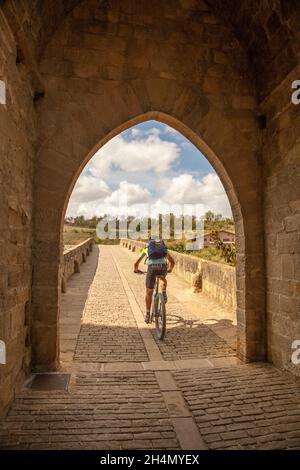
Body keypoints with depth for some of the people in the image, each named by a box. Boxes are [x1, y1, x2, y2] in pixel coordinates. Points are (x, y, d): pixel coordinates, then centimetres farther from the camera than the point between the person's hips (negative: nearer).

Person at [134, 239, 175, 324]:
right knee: (162, 278, 39)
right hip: (163, 267, 1)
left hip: (152, 267, -1)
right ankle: (164, 293, 13)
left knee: (149, 292, 16)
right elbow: (172, 262, 37)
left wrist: (136, 270, 50)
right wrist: (170, 269, 57)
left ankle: (148, 315, 23)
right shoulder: (164, 249, 35)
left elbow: (136, 263, 29)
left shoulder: (146, 249, 31)